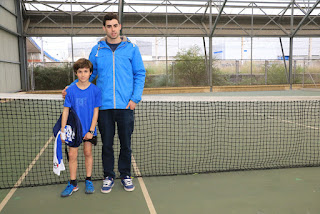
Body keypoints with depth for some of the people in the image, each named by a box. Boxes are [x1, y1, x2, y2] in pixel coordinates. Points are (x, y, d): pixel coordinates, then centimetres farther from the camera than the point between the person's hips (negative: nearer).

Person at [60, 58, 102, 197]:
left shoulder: (95, 90, -7)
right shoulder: (70, 90, -5)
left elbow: (95, 112, -4)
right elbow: (66, 110, -2)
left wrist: (91, 130, -9)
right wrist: (62, 130, -4)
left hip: (89, 128, 0)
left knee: (88, 153, 8)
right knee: (72, 155, 2)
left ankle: (88, 181, 22)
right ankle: (73, 184, 15)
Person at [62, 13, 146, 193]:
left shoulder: (131, 48, 3)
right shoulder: (97, 50, 7)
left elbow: (140, 74, 5)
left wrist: (135, 98, -5)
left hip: (125, 106, -1)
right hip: (104, 106, 1)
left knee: (126, 143, 8)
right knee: (107, 144, 8)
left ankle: (126, 175, 25)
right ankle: (109, 177, 24)